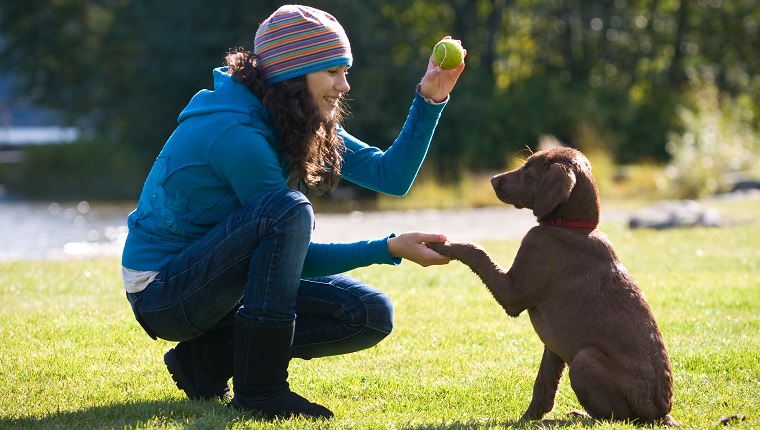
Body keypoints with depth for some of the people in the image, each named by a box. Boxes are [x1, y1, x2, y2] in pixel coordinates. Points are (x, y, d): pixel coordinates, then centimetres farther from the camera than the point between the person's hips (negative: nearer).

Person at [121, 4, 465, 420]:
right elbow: (299, 257, -19)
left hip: (221, 282, 9)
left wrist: (429, 100, -8)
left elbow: (391, 174, 2)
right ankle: (259, 388, -25)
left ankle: (209, 358, 1)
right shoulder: (236, 132, -24)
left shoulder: (303, 123, 3)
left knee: (370, 315, -3)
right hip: (161, 291, -9)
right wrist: (391, 249, -22)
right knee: (288, 210, -32)